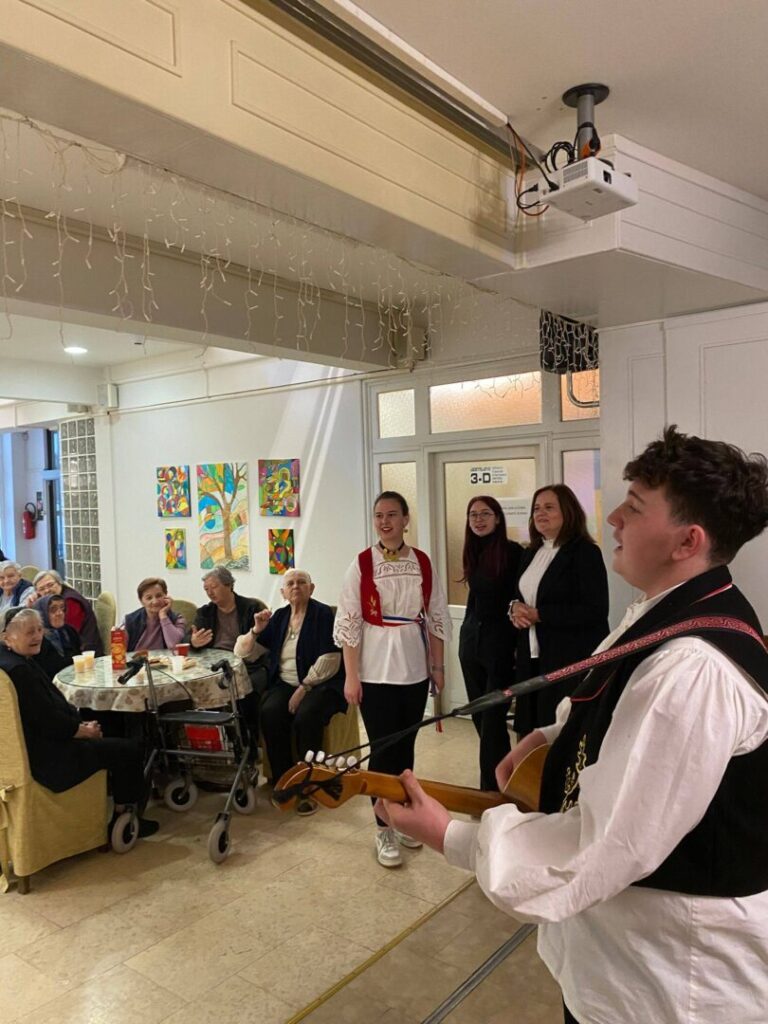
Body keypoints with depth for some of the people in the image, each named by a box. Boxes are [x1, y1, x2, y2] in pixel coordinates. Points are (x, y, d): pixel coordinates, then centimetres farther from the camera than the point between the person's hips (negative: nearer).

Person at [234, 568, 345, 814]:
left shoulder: (323, 614, -4)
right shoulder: (279, 617, 12)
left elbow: (330, 660, -12)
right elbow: (242, 652, 13)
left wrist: (304, 688, -17)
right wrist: (256, 630, -5)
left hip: (320, 684, -4)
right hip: (285, 684, 4)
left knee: (305, 717, -32)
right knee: (269, 713, -26)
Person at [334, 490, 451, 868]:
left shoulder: (423, 563, 1)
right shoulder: (362, 564, -7)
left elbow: (436, 617, 8)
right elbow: (348, 623, -7)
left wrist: (438, 666, 8)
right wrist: (351, 677, -9)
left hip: (415, 669, 3)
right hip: (375, 672, -3)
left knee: (406, 746, 14)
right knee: (382, 750, 3)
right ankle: (384, 829, 17)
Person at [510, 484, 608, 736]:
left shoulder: (585, 552, -10)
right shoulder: (530, 554, 13)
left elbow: (595, 611, -17)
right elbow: (520, 596, 21)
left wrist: (539, 614, -17)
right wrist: (516, 607, -4)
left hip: (572, 661, -7)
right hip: (532, 658, 7)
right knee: (532, 729, 11)